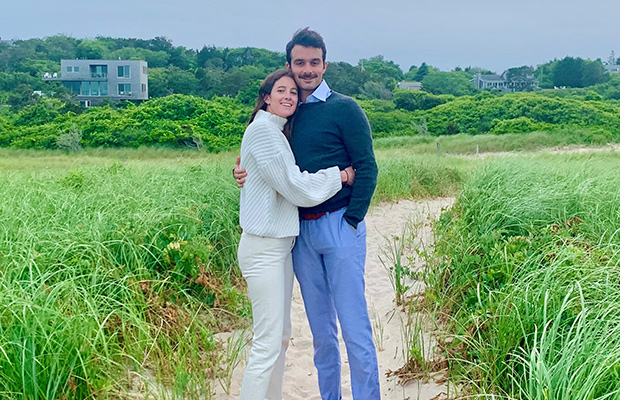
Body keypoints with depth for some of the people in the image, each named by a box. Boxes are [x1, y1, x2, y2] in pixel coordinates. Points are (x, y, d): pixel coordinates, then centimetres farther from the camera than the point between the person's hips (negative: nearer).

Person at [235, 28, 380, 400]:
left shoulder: (344, 108, -3)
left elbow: (367, 168, -7)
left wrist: (351, 221, -11)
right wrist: (246, 173, -3)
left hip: (339, 227, -5)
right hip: (301, 231, 5)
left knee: (354, 327, -3)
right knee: (321, 330, 14)